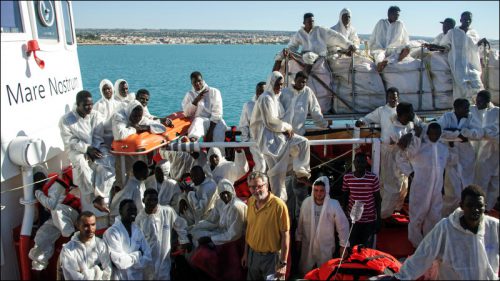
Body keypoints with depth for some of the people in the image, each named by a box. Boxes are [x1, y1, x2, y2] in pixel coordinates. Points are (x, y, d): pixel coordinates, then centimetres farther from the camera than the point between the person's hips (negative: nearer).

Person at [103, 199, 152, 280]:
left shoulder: (137, 230, 1)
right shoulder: (112, 232, -17)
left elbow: (148, 258, -5)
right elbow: (120, 262, -23)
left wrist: (130, 261, -18)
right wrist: (138, 254, -10)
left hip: (138, 277, 5)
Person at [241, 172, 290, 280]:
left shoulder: (278, 205, -20)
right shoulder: (251, 201, -1)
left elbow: (285, 235, -16)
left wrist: (283, 263, -15)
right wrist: (246, 253, 14)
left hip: (271, 257, -5)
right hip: (252, 254, 6)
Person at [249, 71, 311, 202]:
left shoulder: (276, 98, 15)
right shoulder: (266, 98, -13)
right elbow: (271, 122, -19)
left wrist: (287, 128, 1)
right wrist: (287, 127, -9)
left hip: (279, 133, 9)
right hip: (268, 137, -9)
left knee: (303, 142, -4)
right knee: (278, 170, -11)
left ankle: (300, 171, 4)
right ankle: (279, 199, -4)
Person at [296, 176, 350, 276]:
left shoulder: (334, 205, -19)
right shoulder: (306, 202, -11)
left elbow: (343, 226, -9)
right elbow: (301, 223, 2)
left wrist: (343, 245, -6)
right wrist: (298, 238, 9)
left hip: (326, 247, -2)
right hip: (307, 246, 2)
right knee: (305, 273, 17)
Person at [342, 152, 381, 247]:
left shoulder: (373, 178, -9)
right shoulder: (347, 177, -4)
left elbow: (377, 199, -2)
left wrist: (378, 219, -3)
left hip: (370, 220, -1)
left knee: (367, 248, 8)